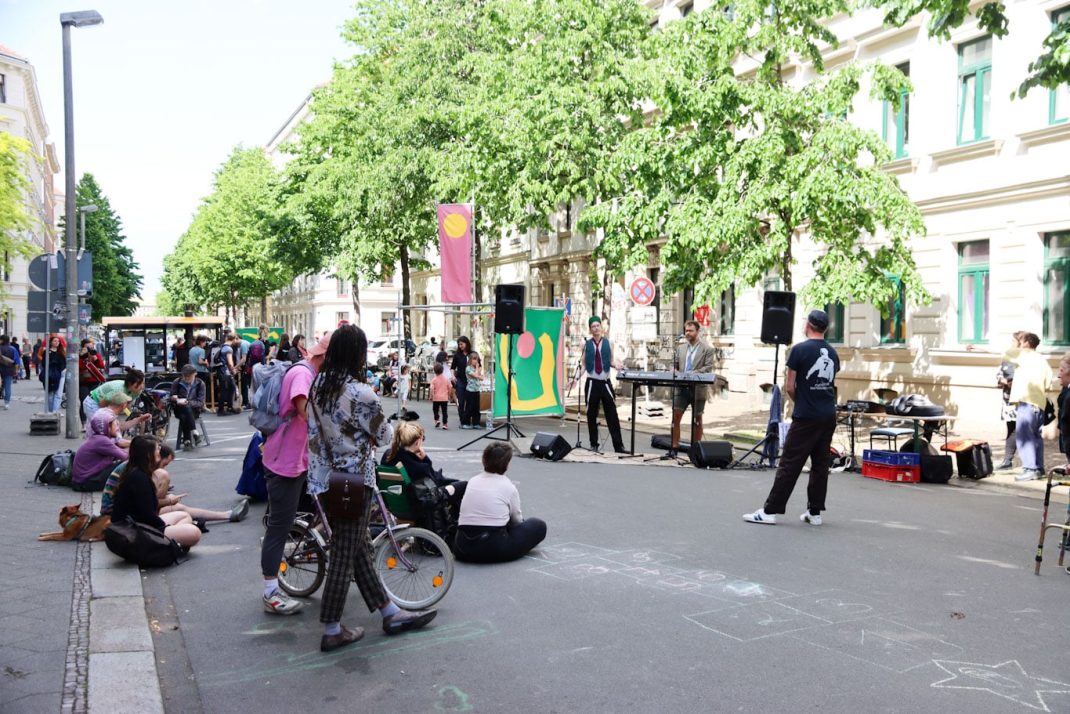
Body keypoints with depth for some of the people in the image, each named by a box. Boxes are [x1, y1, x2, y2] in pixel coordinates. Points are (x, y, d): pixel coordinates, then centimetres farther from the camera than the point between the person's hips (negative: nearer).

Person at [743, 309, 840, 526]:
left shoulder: (799, 349, -9)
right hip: (829, 416, 6)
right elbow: (832, 384, 17)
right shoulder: (833, 353, 10)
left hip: (805, 418, -6)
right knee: (821, 465, 10)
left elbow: (789, 387, -7)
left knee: (789, 464, -5)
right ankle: (814, 512, 14)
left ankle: (770, 511, -3)